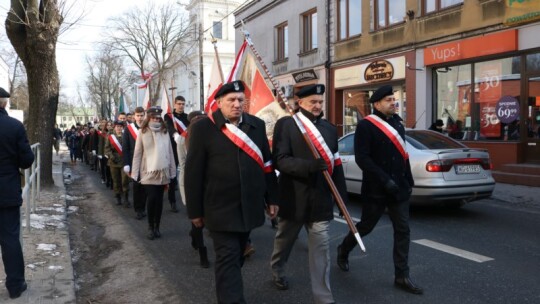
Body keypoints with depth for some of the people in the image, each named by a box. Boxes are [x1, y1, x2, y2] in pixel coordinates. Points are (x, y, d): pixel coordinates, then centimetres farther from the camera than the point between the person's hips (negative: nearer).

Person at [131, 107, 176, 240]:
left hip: (163, 172, 2)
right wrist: (135, 173, -3)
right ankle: (150, 227, 11)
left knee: (159, 199, 7)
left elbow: (170, 152, 8)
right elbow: (137, 154, 0)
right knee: (152, 198, -9)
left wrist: (172, 171, 7)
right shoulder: (143, 132, -1)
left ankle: (157, 227, 20)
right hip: (148, 172, -2)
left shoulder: (165, 132, 5)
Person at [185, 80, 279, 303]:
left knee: (237, 257, 19)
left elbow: (267, 164, 10)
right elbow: (193, 173, -7)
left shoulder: (257, 125, 6)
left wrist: (271, 198, 10)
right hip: (221, 210, -5)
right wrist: (195, 211, -6)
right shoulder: (203, 128, -7)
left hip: (249, 207, 5)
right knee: (228, 259, -2)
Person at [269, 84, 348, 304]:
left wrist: (343, 197, 6)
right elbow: (280, 160, -15)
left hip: (320, 199, 3)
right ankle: (277, 271, 47)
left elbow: (336, 164, 9)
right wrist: (311, 165, -28)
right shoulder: (286, 124, -6)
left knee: (321, 249, 1)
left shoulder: (329, 128, 7)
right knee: (284, 241, 19)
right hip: (293, 198, -2)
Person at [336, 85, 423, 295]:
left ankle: (402, 276, 14)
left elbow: (402, 154, 17)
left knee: (403, 230, 4)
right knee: (365, 226, 10)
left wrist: (408, 180, 15)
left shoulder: (397, 122, 11)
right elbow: (361, 158, -19)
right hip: (376, 189, -6)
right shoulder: (365, 125, -12)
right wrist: (385, 180, -23)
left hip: (399, 187, 6)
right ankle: (343, 250, 37)